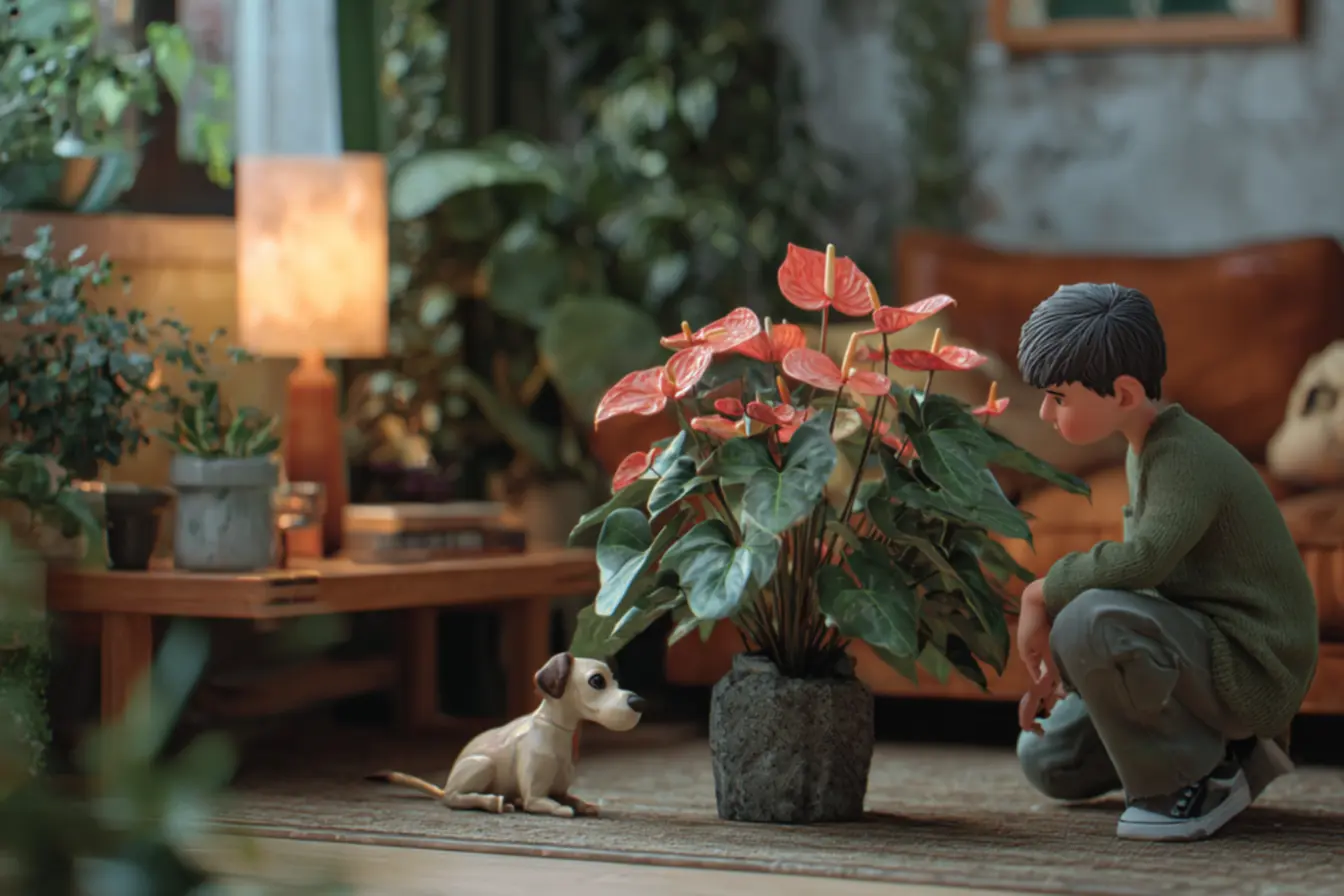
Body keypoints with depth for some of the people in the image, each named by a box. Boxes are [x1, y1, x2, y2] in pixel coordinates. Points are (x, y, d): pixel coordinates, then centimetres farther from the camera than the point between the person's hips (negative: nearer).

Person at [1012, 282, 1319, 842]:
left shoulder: (1185, 457, -22)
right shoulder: (1147, 448, 10)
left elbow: (1142, 559, -40)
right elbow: (1143, 573, 17)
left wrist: (1042, 593, -24)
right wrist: (1061, 667, 8)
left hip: (1251, 671, -10)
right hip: (1204, 654, 10)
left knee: (1089, 623, -35)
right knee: (1048, 762, 16)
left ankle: (1183, 781, -14)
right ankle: (1226, 755, 17)